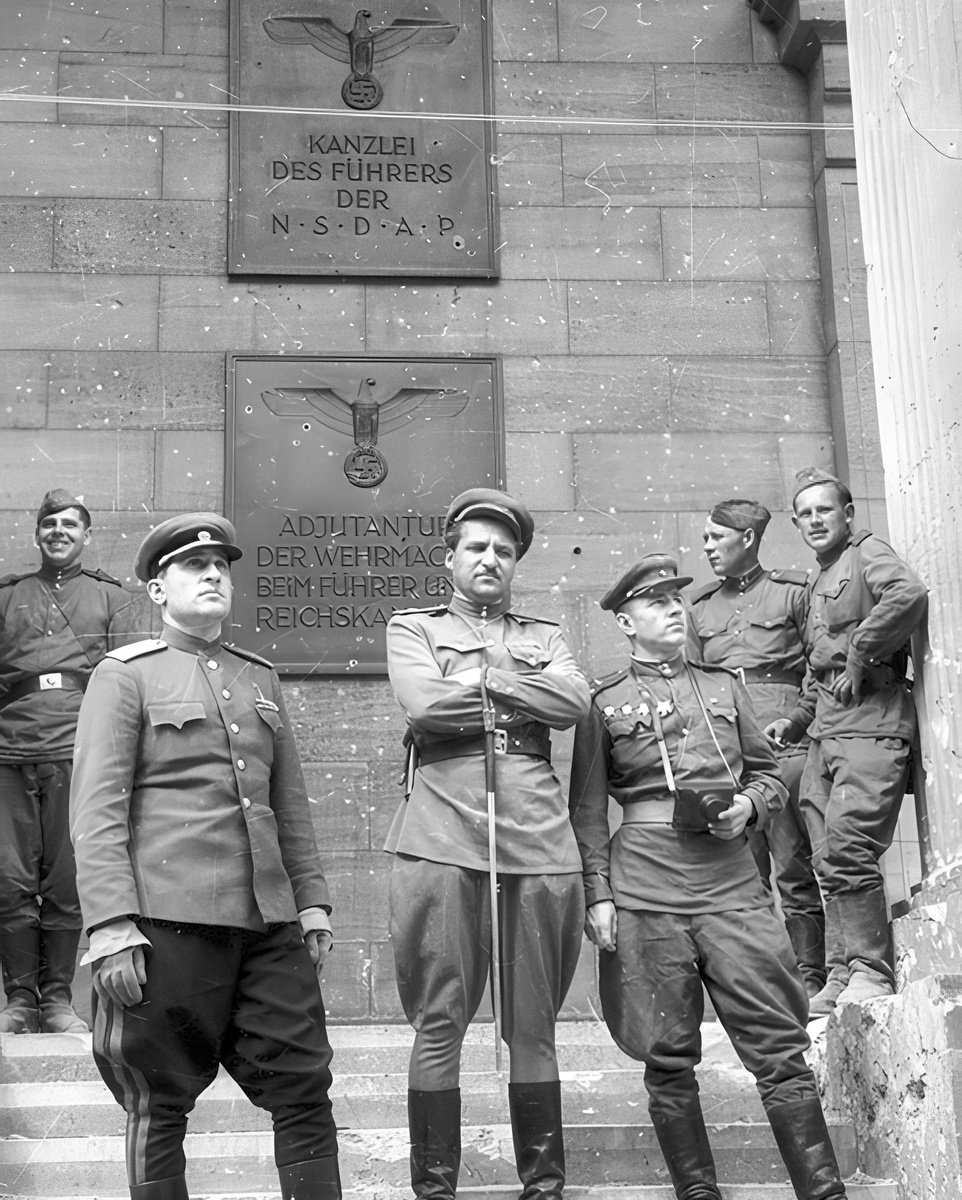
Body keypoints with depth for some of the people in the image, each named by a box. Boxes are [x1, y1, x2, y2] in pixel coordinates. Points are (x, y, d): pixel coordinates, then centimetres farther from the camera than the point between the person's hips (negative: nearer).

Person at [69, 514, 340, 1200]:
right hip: (169, 919, -5)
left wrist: (312, 900, 12)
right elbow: (96, 810, -6)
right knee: (161, 1104, 4)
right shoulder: (125, 676, 1)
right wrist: (111, 926, -14)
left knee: (305, 1088, 5)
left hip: (269, 921, 5)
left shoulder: (260, 678, 17)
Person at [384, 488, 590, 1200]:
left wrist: (481, 677, -3)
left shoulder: (543, 636, 22)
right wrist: (522, 698, 2)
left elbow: (575, 701, 1)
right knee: (439, 1024, -1)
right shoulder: (413, 627, 15)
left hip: (539, 841, 2)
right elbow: (423, 704, -6)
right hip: (443, 840, -2)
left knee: (533, 1026, 7)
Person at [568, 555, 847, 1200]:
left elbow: (770, 772, 20)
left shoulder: (725, 686, 16)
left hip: (732, 880, 2)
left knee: (779, 1049, -2)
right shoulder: (603, 703, 7)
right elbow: (588, 809, 5)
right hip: (645, 890, -2)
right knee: (670, 1060, 4)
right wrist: (597, 896, -2)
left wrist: (749, 804, -1)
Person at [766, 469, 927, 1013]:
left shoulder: (867, 553, 0)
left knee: (845, 848, -17)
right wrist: (797, 719, 20)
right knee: (831, 858, 6)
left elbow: (910, 593, -23)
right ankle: (844, 974, 12)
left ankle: (871, 973, -8)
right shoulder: (819, 584, 26)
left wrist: (860, 657, -17)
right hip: (826, 735, 9)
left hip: (870, 723, -9)